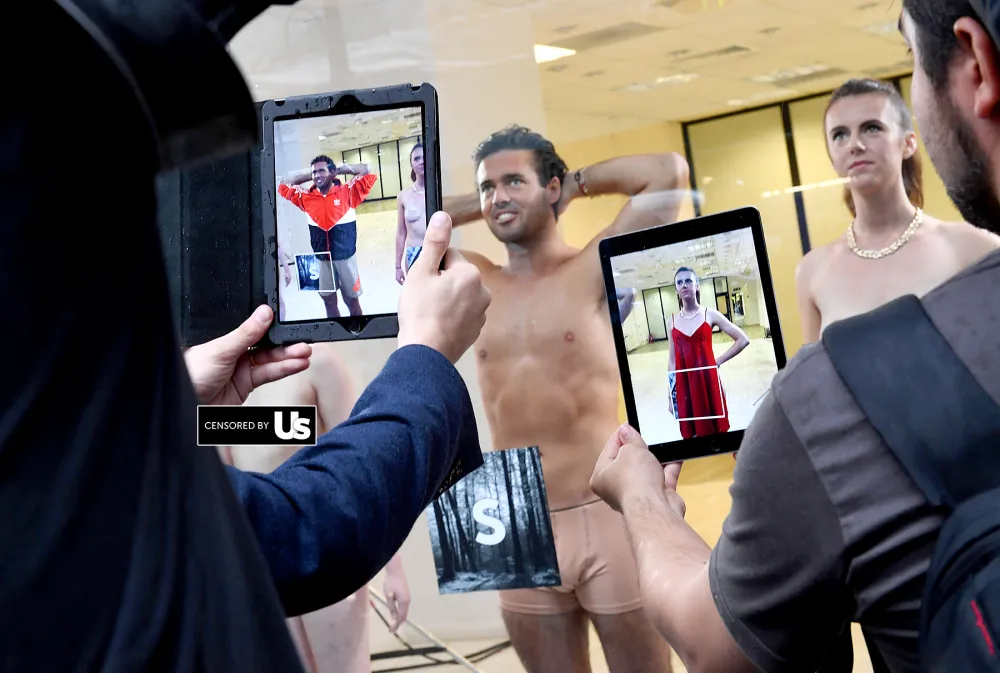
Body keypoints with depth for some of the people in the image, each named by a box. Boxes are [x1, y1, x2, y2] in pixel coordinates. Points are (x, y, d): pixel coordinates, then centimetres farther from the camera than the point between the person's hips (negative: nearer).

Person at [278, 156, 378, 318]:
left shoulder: (348, 192, -6)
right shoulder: (306, 198, 3)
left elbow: (370, 172, -7)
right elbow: (283, 185, 14)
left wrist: (341, 169, 0)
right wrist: (309, 176, 8)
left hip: (345, 257, -3)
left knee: (352, 302, 10)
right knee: (329, 302, 15)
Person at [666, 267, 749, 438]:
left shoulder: (710, 315, -1)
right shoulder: (672, 321, 7)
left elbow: (743, 340, 1)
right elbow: (672, 360, 10)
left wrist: (718, 361, -3)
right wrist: (670, 396, 9)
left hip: (708, 381, -2)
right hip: (684, 384, 2)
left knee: (716, 430, 4)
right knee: (691, 433, 6)